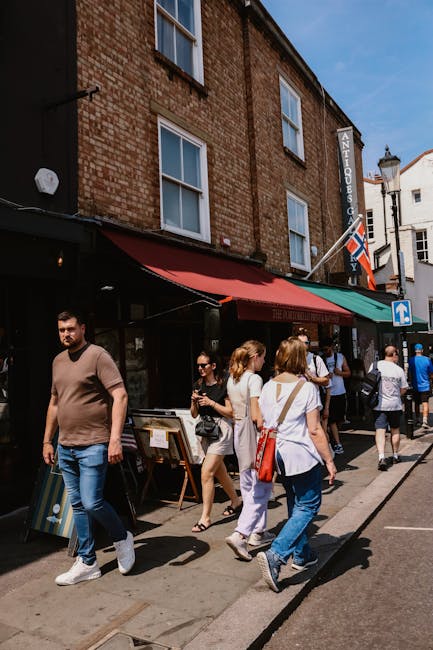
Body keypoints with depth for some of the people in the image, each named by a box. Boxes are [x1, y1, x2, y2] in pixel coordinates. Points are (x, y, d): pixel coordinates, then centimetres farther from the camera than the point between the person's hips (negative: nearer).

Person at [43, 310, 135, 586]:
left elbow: (120, 396, -17)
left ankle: (122, 538, 20)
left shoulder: (98, 355, -10)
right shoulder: (58, 361, 13)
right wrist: (47, 440, 19)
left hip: (93, 445, -7)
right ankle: (87, 563, 24)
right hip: (66, 447, 7)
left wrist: (115, 438, -24)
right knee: (78, 505, 12)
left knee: (92, 502, -9)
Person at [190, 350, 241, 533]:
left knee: (207, 473, -12)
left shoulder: (223, 385, -11)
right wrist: (194, 401, -9)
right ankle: (236, 501, 41)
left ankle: (205, 517, -2)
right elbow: (194, 414, 10)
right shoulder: (198, 385, 7)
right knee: (219, 471, 19)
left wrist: (211, 402, -19)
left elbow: (231, 412, -11)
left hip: (221, 429, -7)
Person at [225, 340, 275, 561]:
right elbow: (257, 416, -21)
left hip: (239, 434, 9)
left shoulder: (232, 379, 9)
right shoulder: (254, 379, -17)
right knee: (261, 487, -1)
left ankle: (258, 531, 29)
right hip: (255, 437, -9)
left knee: (248, 486, 17)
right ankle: (239, 534, -8)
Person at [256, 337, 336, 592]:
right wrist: (329, 460, -6)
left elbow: (263, 424, 8)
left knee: (295, 505, 22)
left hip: (278, 455, 7)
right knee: (308, 507, 4)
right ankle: (275, 555, -8)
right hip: (303, 456, -7)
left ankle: (302, 555, 34)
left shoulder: (268, 387, 2)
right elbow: (315, 430, -15)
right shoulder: (307, 388, -15)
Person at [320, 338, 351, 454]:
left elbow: (348, 373, 8)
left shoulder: (340, 357, 5)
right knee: (332, 420, -5)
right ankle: (338, 444, -2)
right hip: (329, 393, -3)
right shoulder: (321, 359, -3)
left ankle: (334, 435, 35)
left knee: (339, 419, 13)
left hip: (340, 392, 3)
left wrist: (340, 373, -11)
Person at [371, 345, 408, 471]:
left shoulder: (375, 366, -7)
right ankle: (395, 456, 31)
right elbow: (403, 389, -1)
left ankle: (381, 458, -16)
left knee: (380, 431, -1)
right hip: (395, 405, 1)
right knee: (395, 430, 18)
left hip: (379, 405, 0)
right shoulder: (399, 370, -8)